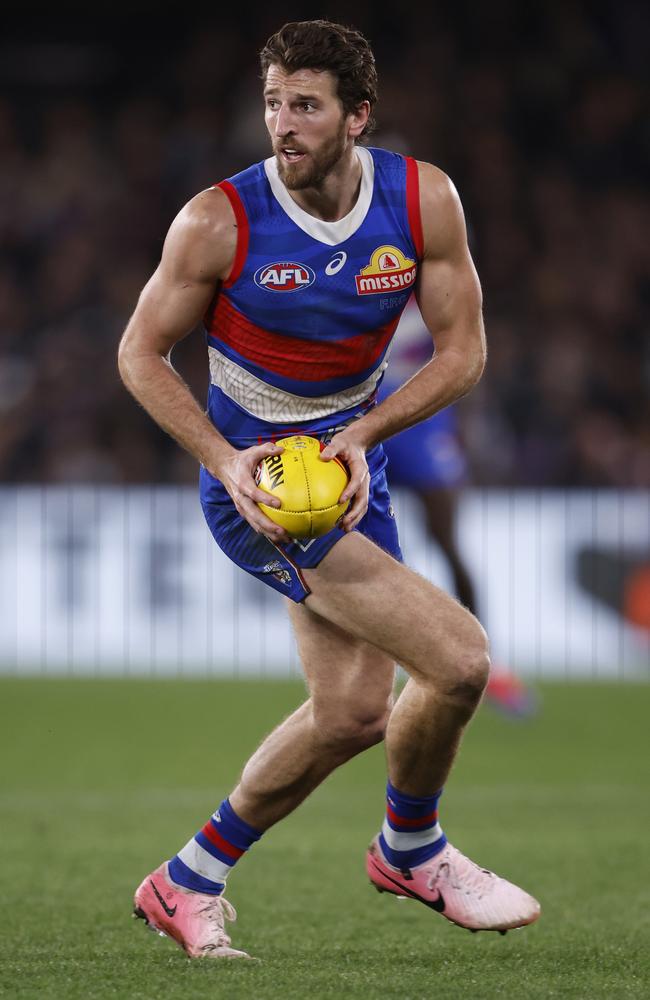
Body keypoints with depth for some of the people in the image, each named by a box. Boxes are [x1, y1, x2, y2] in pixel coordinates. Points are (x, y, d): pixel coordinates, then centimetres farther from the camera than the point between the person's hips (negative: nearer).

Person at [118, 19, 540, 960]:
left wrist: (363, 433, -17)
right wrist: (224, 458, -21)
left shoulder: (425, 201, -9)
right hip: (254, 481, -6)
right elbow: (142, 351, -7)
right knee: (457, 658, -17)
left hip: (349, 466, 6)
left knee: (352, 712, 6)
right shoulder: (219, 221, -18)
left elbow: (463, 347, -3)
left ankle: (188, 883, 24)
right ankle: (412, 849, 10)